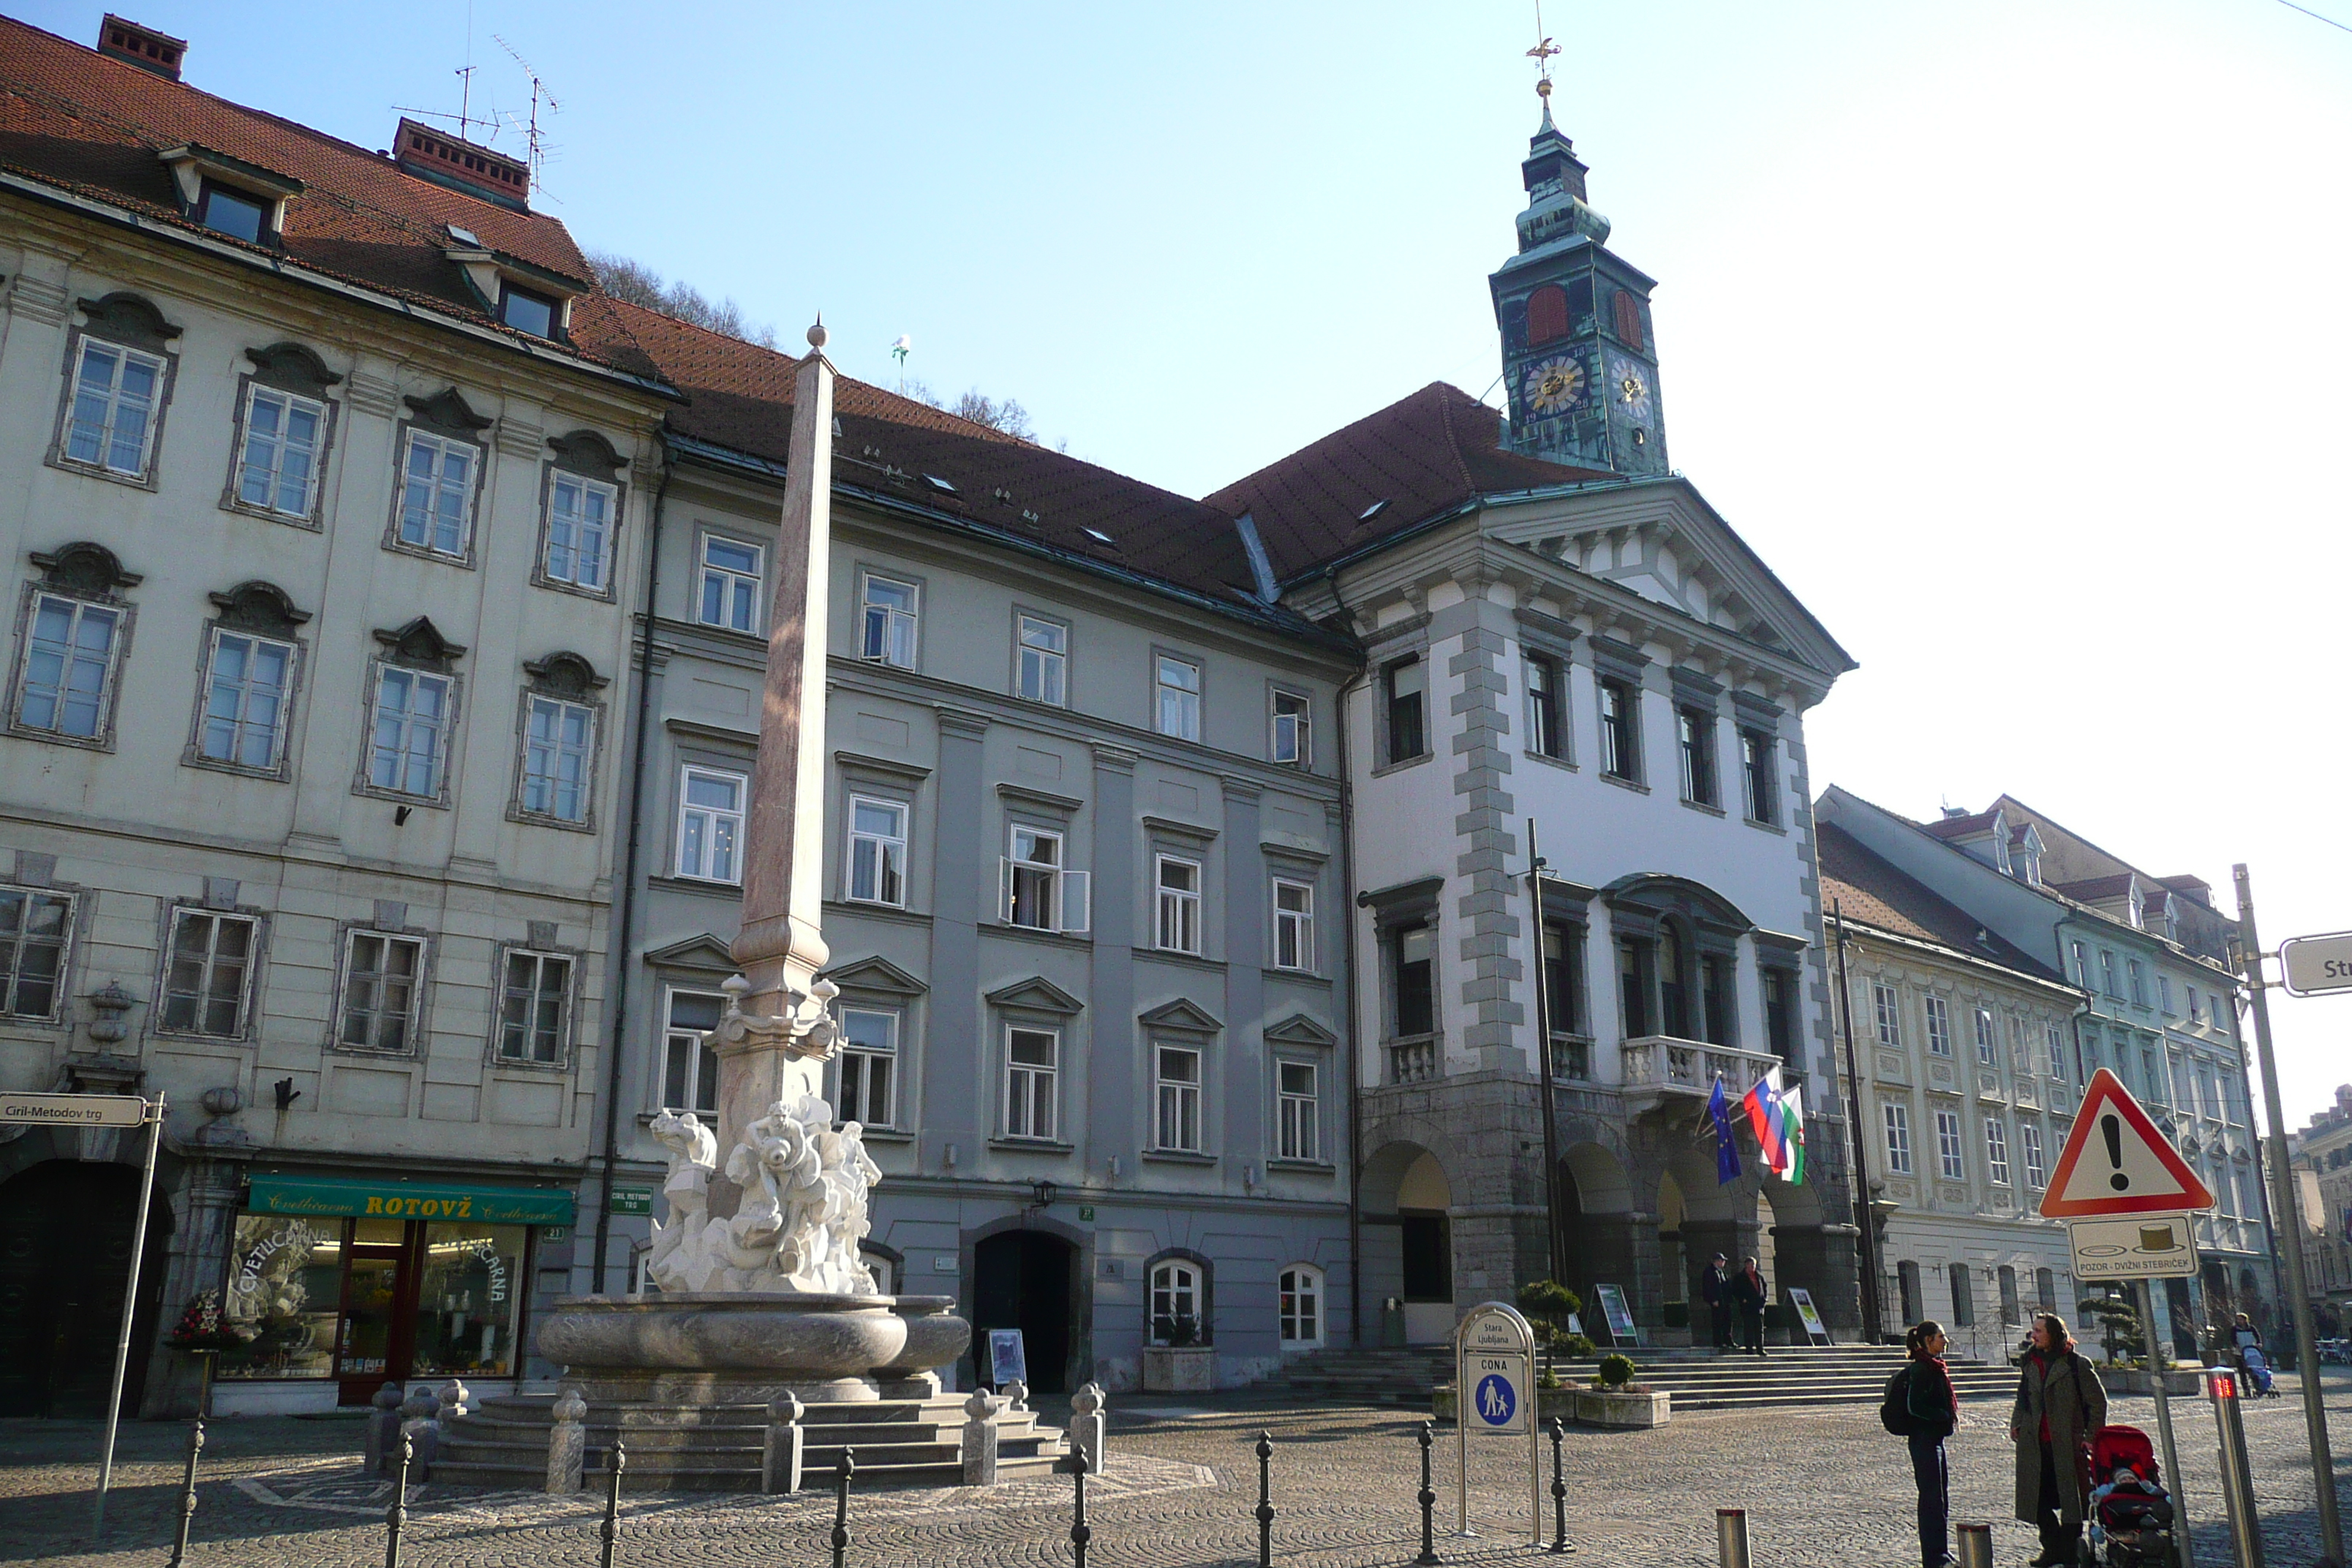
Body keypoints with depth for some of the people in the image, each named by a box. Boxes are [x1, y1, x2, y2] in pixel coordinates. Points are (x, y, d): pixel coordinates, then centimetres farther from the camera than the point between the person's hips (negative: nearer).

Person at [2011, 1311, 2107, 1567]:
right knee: (2038, 1499, 6)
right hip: (2034, 1445, 5)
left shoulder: (2075, 1364, -6)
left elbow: (2098, 1400, -2)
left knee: (2072, 1499, 3)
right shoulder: (2030, 1363, 11)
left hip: (2066, 1444, -5)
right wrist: (2016, 1423, 8)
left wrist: (2091, 1437, -6)